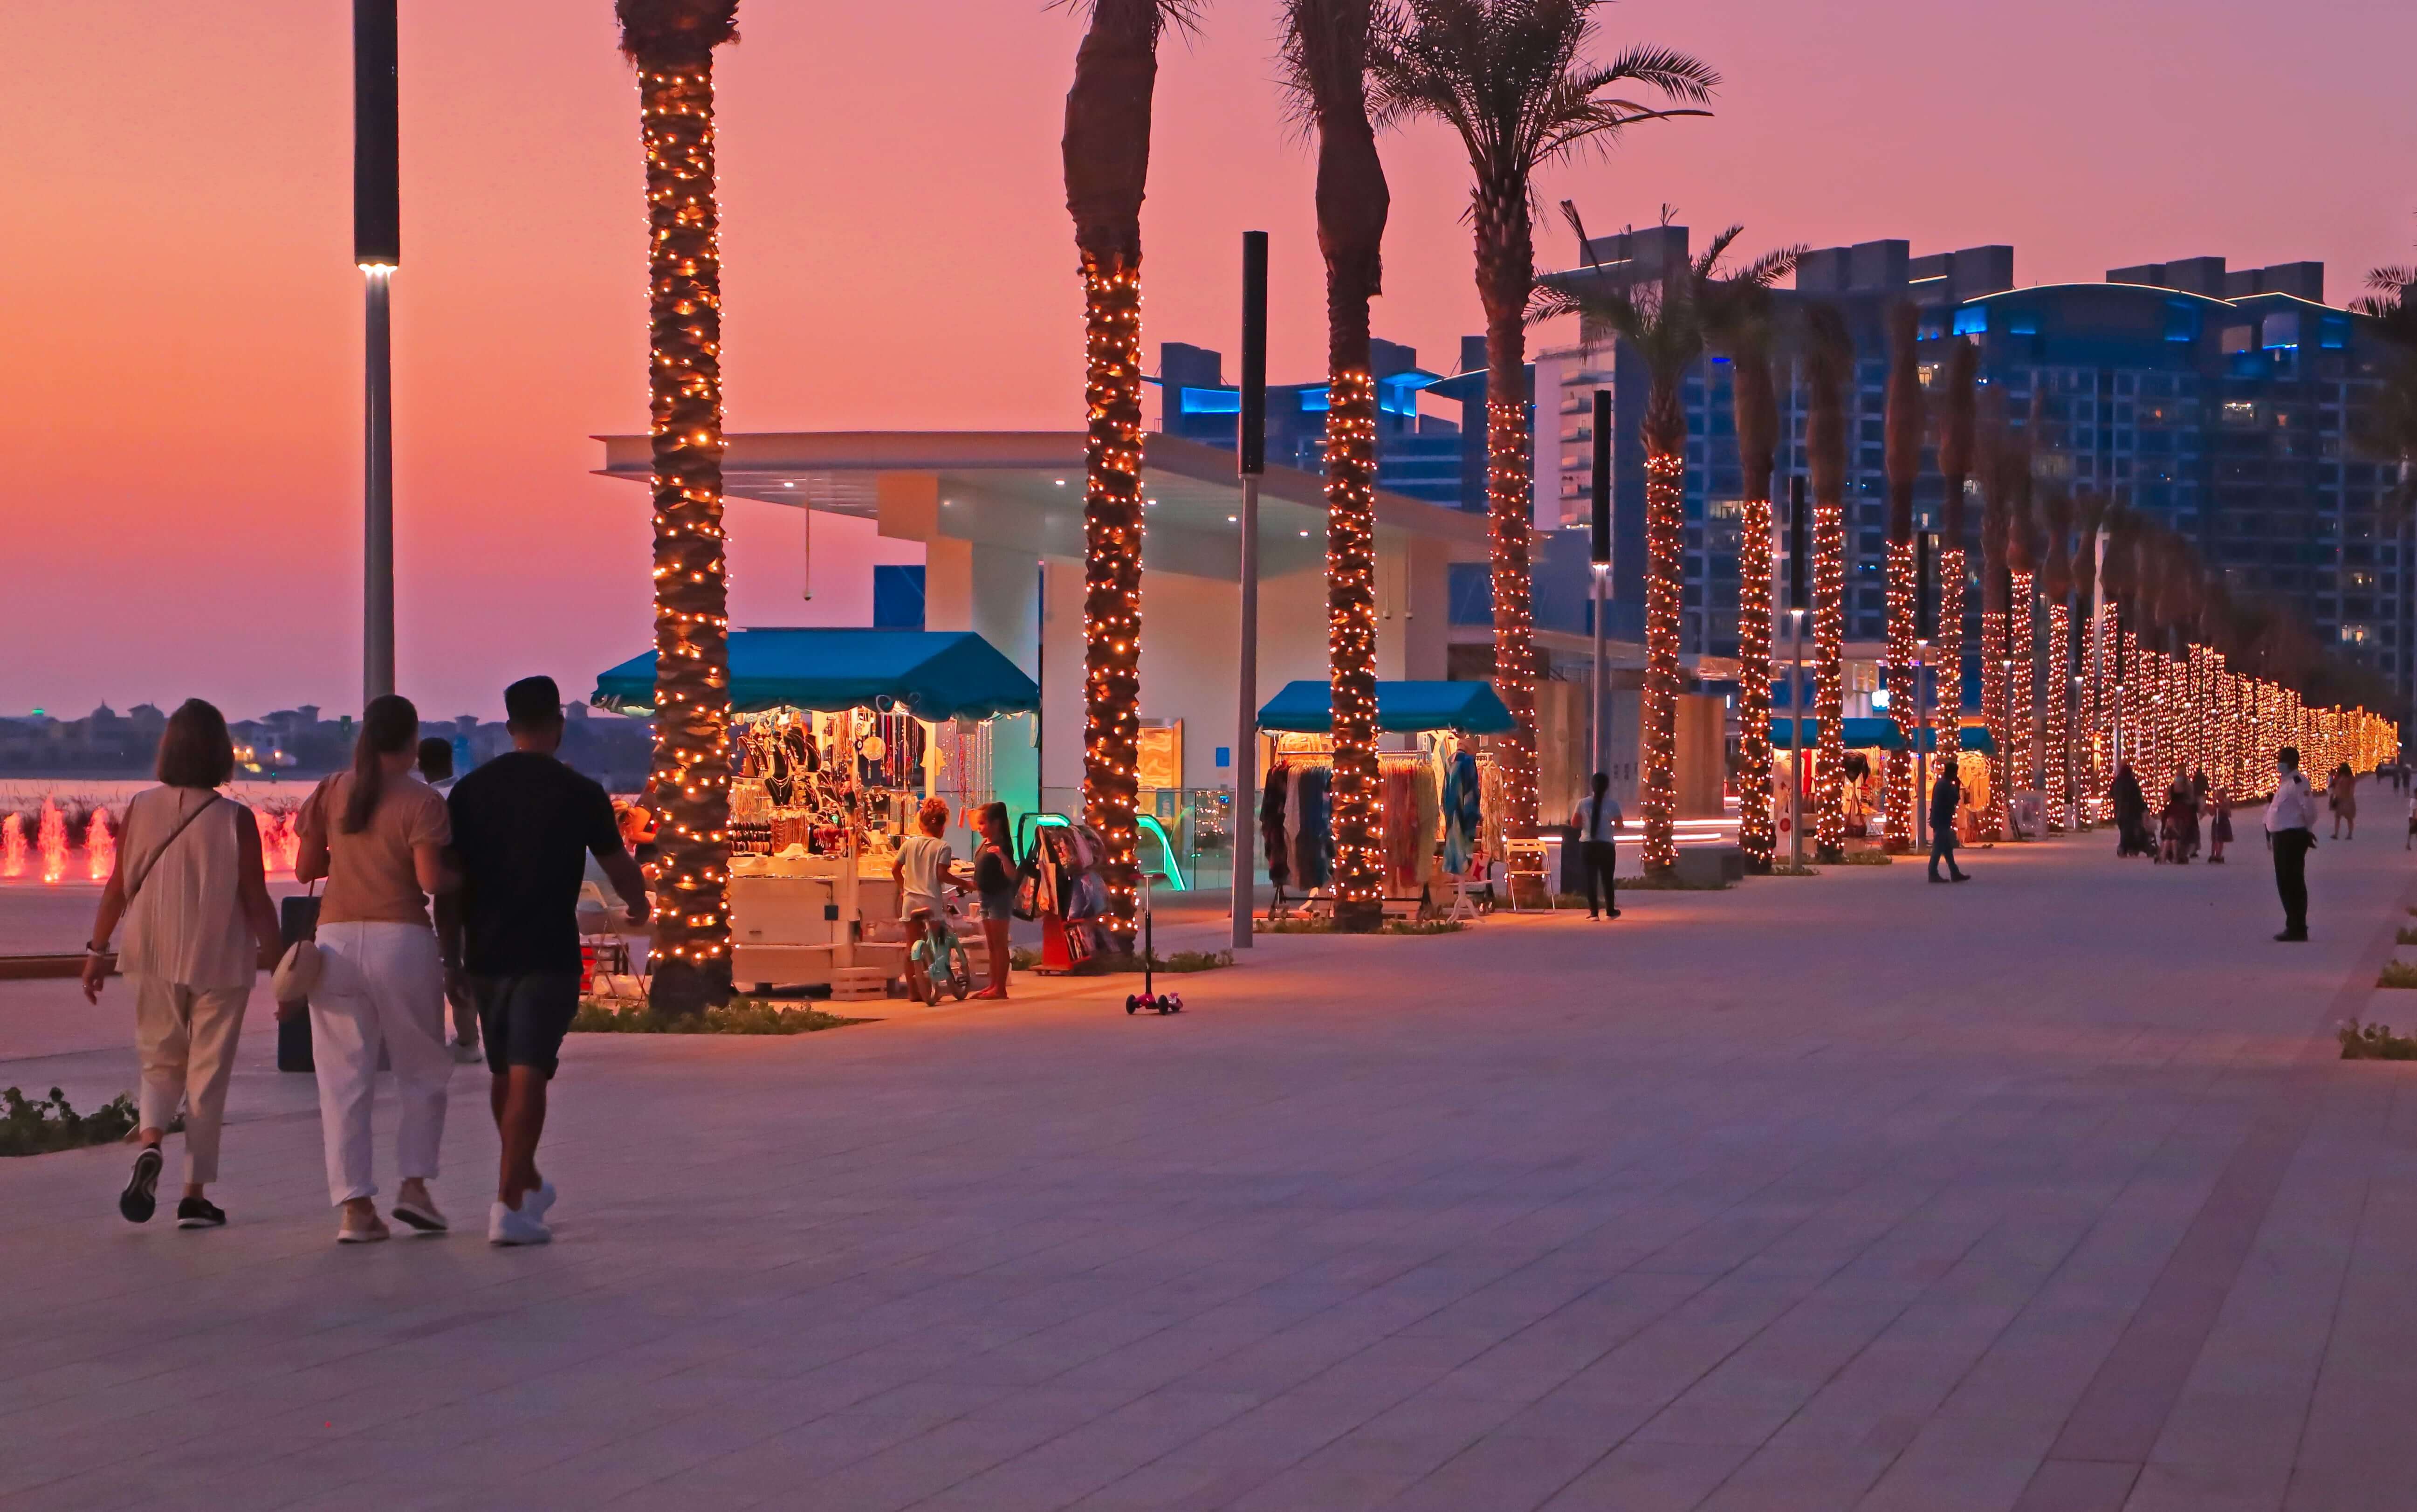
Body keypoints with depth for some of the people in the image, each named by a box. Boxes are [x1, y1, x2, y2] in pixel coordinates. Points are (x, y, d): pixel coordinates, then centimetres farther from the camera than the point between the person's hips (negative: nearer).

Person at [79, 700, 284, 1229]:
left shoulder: (141, 810, -5)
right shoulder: (235, 820, -12)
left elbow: (118, 887, -1)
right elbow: (256, 901, -9)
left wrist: (97, 949, 10)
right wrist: (278, 959, 2)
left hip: (155, 958, 2)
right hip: (220, 963, -2)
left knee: (160, 1062, 17)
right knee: (207, 1076, 8)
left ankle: (150, 1142, -12)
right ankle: (195, 1194, 9)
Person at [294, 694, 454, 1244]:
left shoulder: (330, 793, 6)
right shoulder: (421, 802, -6)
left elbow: (305, 870, 9)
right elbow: (431, 881, -14)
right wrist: (459, 878, 7)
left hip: (337, 939, 3)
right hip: (401, 940, -3)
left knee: (344, 1079, 5)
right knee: (422, 1073, 14)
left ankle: (355, 1207, 1)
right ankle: (414, 1183, 5)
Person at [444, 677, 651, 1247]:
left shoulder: (470, 790, 5)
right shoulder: (579, 793, -5)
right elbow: (620, 869, 4)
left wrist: (453, 955, 16)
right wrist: (639, 903, 27)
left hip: (486, 954, 4)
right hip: (548, 955, -4)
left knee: (503, 1074, 19)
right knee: (528, 1076, -6)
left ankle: (527, 1183, 36)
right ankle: (509, 1205, -14)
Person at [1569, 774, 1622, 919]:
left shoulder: (1583, 803, -2)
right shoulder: (1613, 804, -5)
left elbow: (1574, 824, 0)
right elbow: (1619, 825, 0)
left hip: (1587, 845, 0)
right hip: (1606, 845, 0)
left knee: (1590, 878, 4)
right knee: (1607, 879, 12)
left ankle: (1594, 912, 0)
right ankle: (1610, 911, 20)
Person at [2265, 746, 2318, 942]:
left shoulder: (2297, 782, -15)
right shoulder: (2285, 782, 18)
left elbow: (2309, 810, -21)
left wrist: (2307, 831, -6)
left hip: (2292, 838, -11)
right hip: (2283, 837, 11)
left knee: (2292, 884, -8)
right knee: (2285, 883, 13)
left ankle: (2297, 928, -5)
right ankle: (2295, 926, 19)